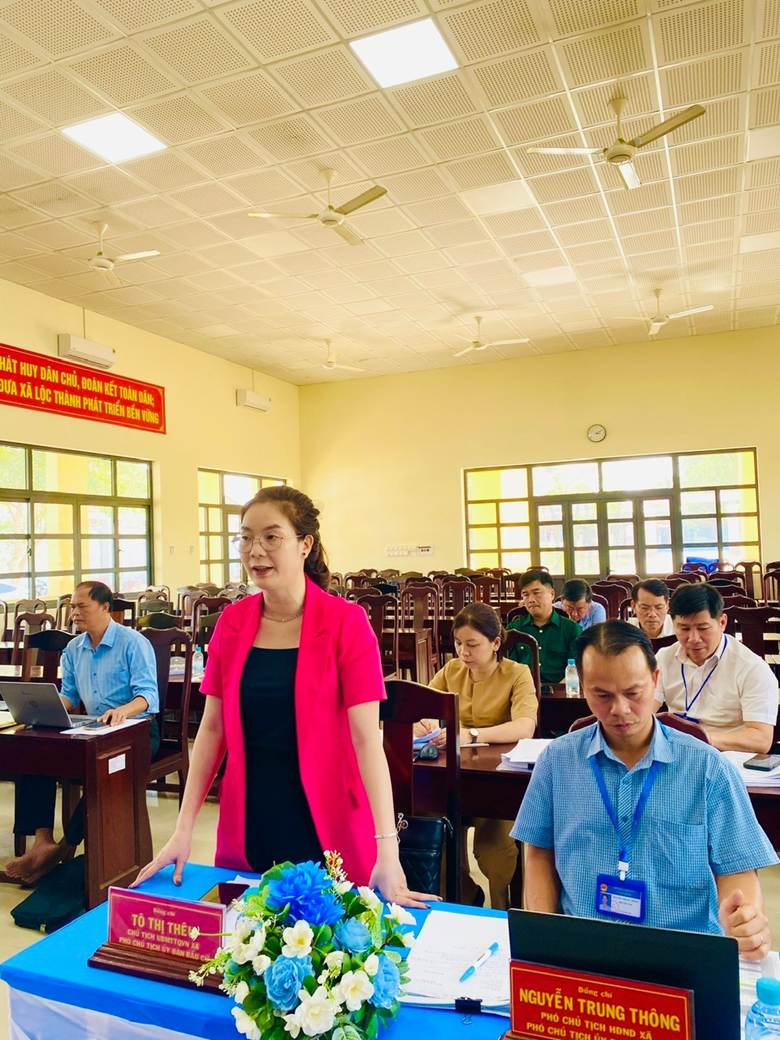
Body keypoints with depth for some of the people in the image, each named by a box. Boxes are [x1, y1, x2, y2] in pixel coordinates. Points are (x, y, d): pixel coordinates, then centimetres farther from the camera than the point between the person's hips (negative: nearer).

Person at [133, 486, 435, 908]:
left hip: (326, 829, -3)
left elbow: (366, 736, -18)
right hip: (247, 828, 4)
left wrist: (387, 851, -23)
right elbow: (213, 727, 3)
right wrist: (183, 830, -1)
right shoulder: (232, 622, -1)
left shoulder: (346, 622, -13)